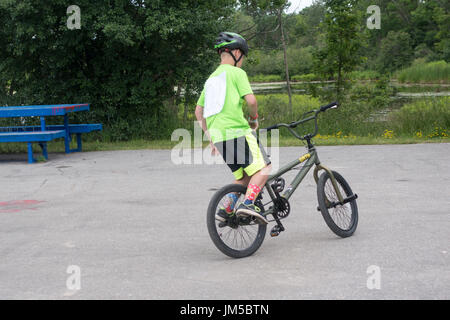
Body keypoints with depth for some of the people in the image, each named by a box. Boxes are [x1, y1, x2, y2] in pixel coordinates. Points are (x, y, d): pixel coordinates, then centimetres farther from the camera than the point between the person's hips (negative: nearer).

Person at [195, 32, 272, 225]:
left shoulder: (212, 78, 22)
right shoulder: (237, 73, -1)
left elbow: (198, 111, 22)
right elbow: (250, 100, -13)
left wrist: (210, 137, 24)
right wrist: (254, 118, 7)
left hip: (219, 137, 8)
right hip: (238, 131, -8)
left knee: (243, 176, 15)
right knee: (263, 168, -1)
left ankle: (226, 209, 2)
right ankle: (248, 203, -18)